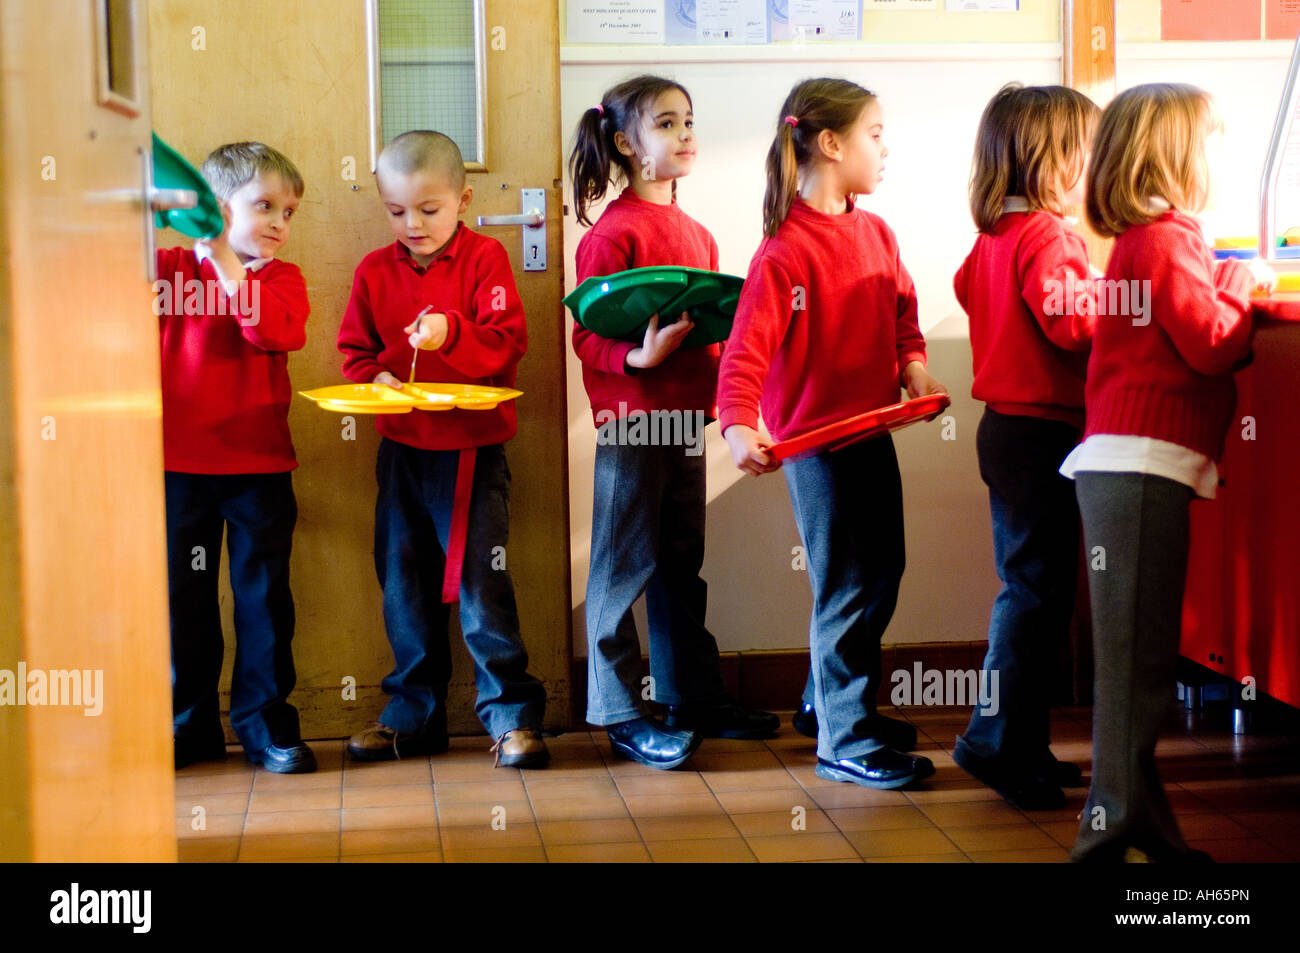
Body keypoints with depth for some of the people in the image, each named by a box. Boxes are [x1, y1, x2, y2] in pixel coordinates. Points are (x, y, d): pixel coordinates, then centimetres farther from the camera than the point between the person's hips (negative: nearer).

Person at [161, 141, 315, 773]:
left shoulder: (281, 278, 4)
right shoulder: (171, 267, 6)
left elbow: (277, 331, -16)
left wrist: (227, 262, -19)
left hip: (259, 465, 0)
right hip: (180, 463, 0)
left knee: (264, 595, 4)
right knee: (182, 597, 8)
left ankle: (265, 723, 15)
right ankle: (188, 725, 21)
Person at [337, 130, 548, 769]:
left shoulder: (484, 259, -4)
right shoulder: (374, 271, 7)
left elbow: (506, 342, -12)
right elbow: (354, 350, 9)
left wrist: (450, 333, -28)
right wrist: (375, 377, -11)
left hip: (472, 447, -5)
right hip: (401, 448, 5)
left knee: (480, 580, -6)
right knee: (403, 585, 11)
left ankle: (510, 713, 4)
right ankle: (414, 712, 23)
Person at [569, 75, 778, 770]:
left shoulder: (695, 233, 14)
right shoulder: (612, 233, -10)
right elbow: (588, 338, -12)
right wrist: (641, 357, -28)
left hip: (686, 414, 8)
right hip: (630, 423, -8)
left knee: (681, 563, 16)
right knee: (625, 565, -1)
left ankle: (694, 696, 26)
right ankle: (620, 713, 7)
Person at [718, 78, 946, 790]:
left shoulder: (876, 233, 8)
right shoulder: (786, 250, -17)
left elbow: (902, 315, 16)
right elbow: (747, 348, -24)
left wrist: (915, 367, -4)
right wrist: (738, 427, -38)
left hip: (874, 428, 8)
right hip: (814, 437, -8)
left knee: (882, 577, 17)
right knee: (846, 587, -2)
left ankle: (834, 698, 36)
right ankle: (845, 742, 10)